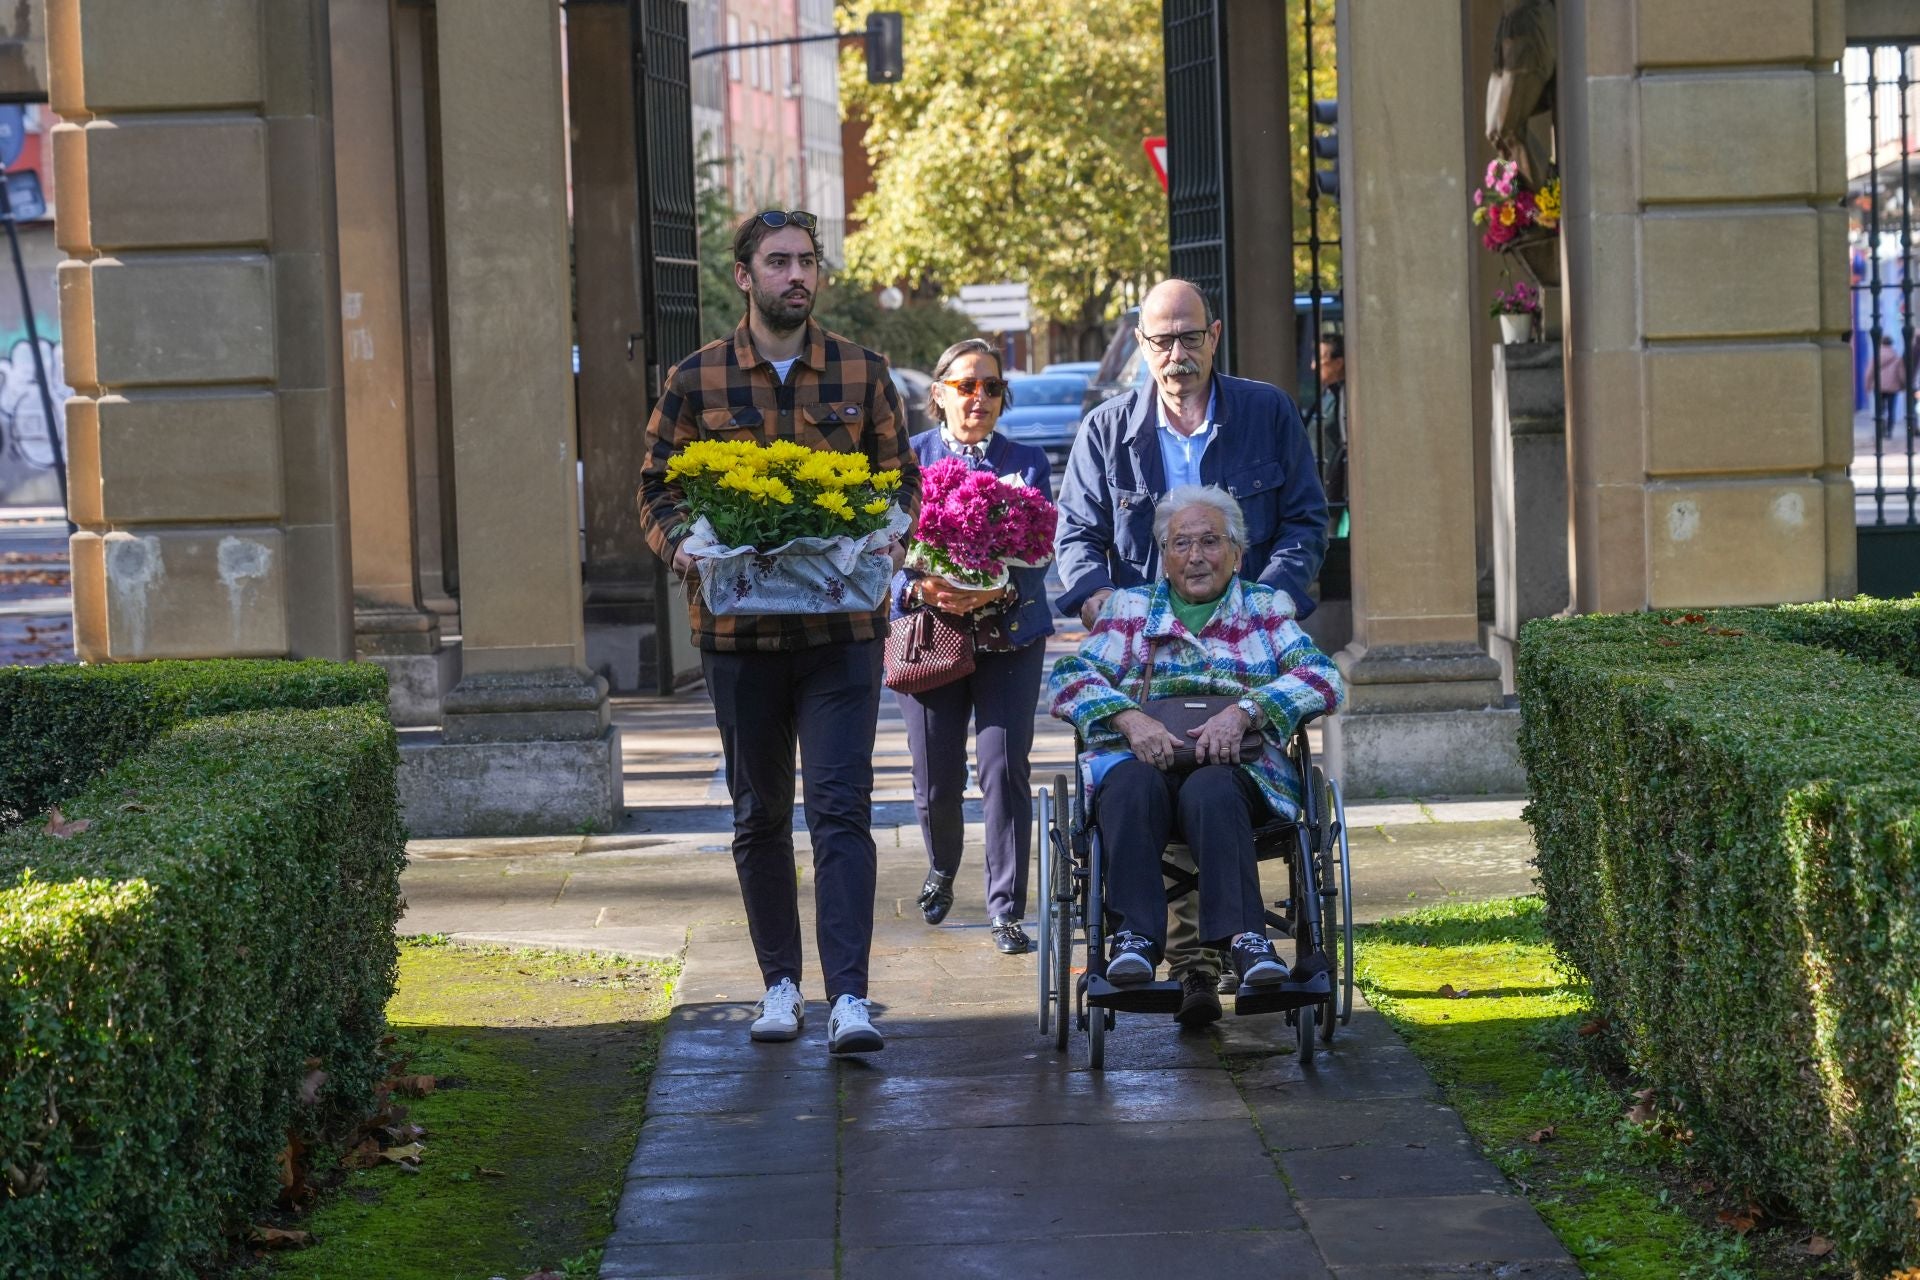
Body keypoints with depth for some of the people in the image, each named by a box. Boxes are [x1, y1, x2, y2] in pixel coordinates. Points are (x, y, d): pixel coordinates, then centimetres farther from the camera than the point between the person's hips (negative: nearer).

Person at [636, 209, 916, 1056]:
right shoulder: (696, 381, 4)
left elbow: (900, 479, 11)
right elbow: (659, 491, 6)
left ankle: (847, 997, -13)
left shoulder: (862, 374, 6)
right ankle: (780, 984, 24)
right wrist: (681, 546, -14)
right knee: (760, 816, 11)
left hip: (843, 629, -1)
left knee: (841, 808, -9)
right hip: (739, 629, 1)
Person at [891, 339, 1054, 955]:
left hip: (1009, 637, 0)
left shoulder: (1027, 461, 7)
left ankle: (1006, 910, -4)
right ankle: (941, 872, 35)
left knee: (1004, 768, -11)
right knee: (937, 780, 4)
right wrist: (919, 588, -21)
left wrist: (998, 591, -23)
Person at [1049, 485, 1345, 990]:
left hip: (1237, 767, -1)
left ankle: (1244, 940, -47)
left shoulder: (1266, 608, 20)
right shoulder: (1130, 607, 23)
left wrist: (1243, 711, -15)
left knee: (1210, 790, -37)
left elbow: (1322, 678, 4)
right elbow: (1071, 678, 9)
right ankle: (1135, 938, -43)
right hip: (1139, 758, 1)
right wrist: (1129, 717, -13)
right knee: (1133, 786, -35)